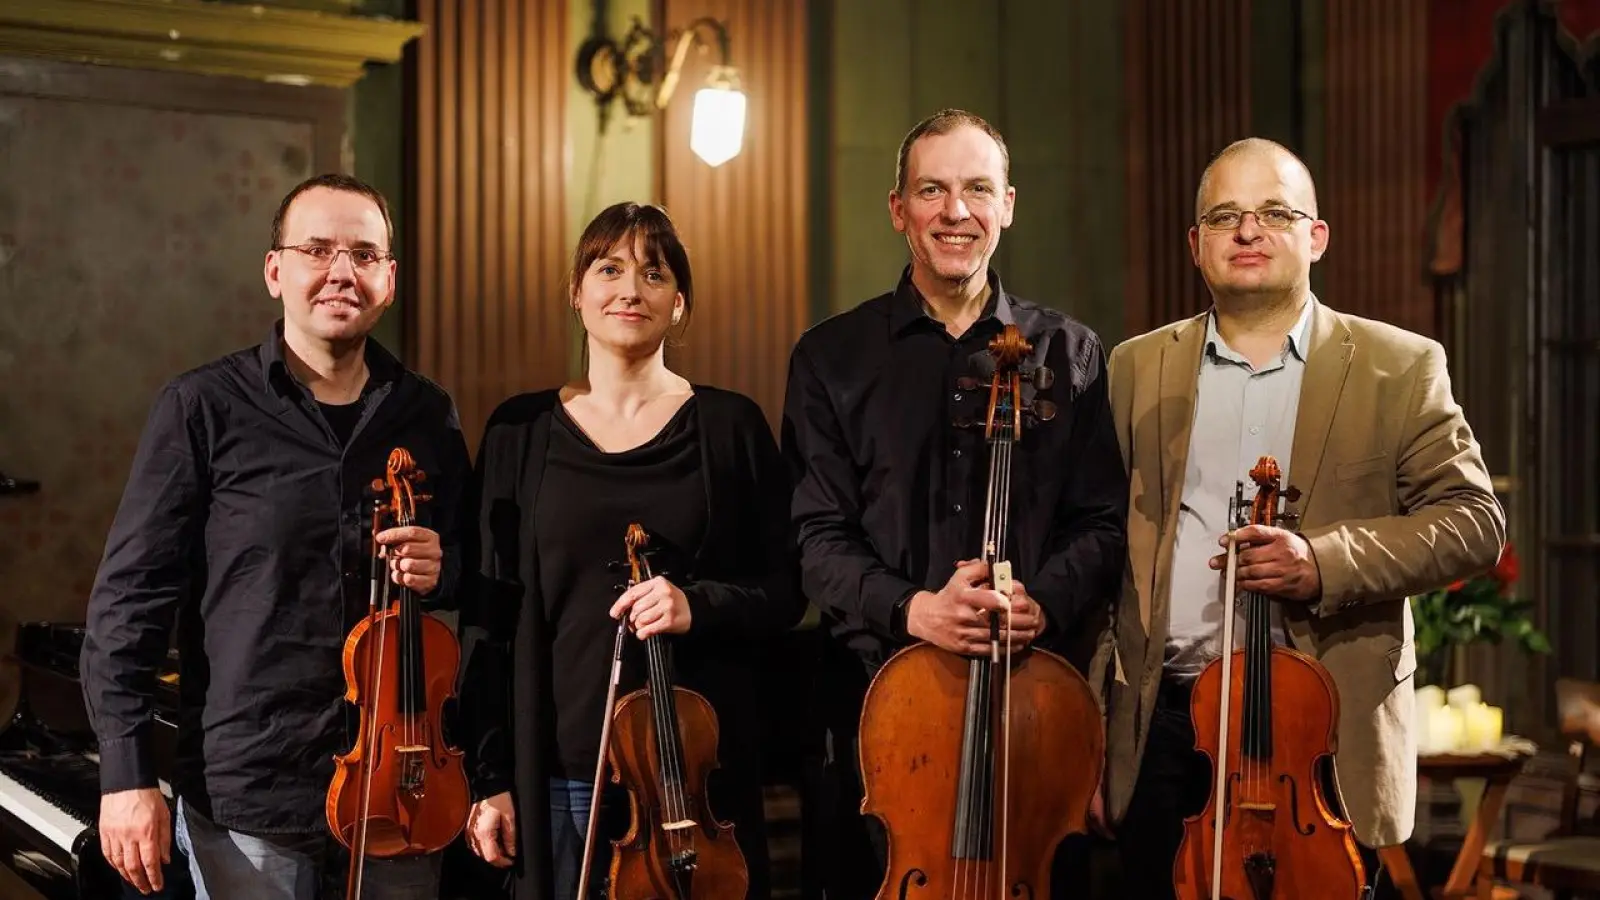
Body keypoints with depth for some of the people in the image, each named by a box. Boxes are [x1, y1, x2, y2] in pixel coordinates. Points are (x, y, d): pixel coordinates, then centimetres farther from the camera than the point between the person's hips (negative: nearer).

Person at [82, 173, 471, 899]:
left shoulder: (428, 415, 5)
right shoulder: (203, 408, -5)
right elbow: (129, 598, -6)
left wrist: (442, 569, -7)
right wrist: (126, 775, -10)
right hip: (246, 795, -3)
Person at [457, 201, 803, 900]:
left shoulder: (730, 425, 1)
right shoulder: (521, 431, 4)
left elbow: (784, 593, 3)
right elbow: (488, 614, 5)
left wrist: (699, 604, -17)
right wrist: (490, 778, 1)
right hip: (560, 772, 1)